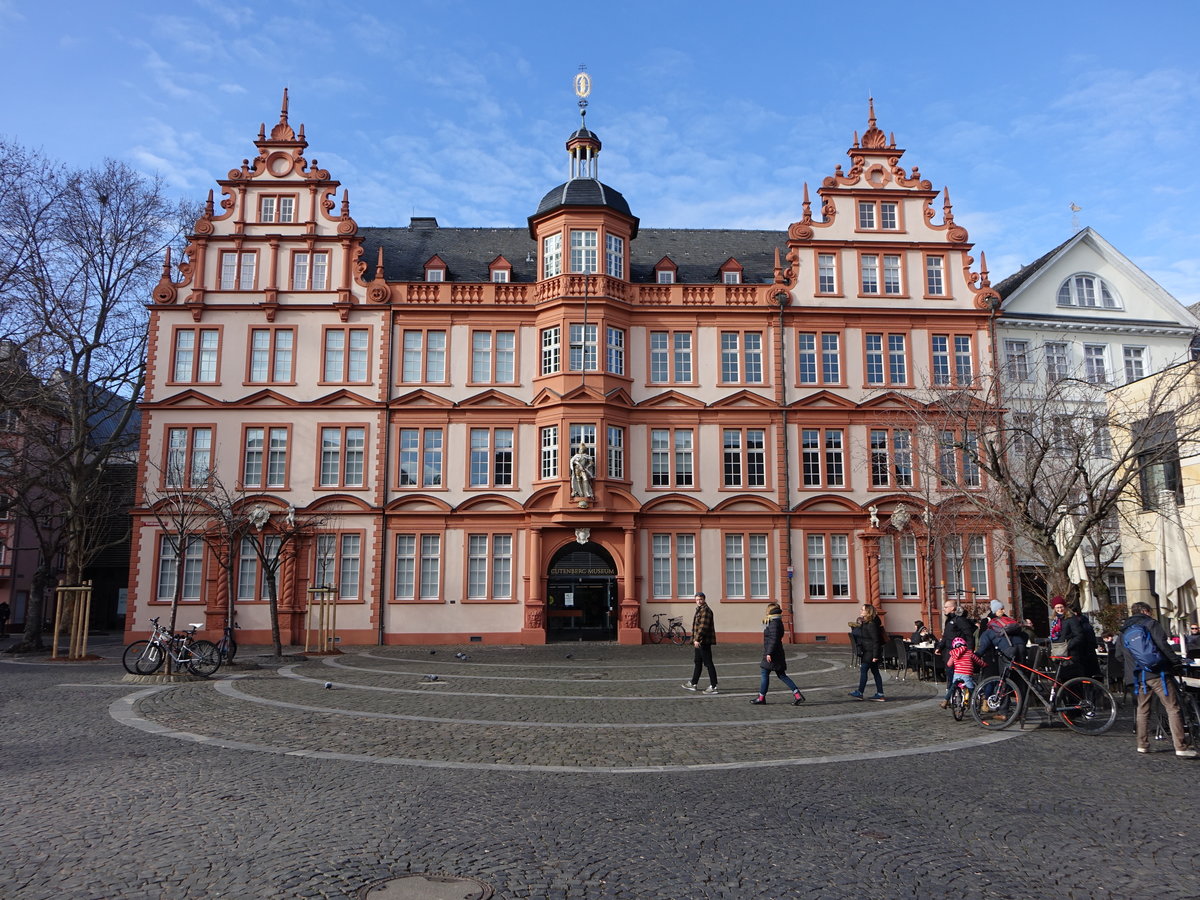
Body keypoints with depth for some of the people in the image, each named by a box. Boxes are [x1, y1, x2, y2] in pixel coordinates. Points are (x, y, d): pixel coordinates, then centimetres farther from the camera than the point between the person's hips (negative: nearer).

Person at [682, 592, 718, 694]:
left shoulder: (705, 610, -15)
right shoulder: (699, 610, 18)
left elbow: (703, 626, -24)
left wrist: (697, 639, -25)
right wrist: (695, 639, 25)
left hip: (704, 642, -11)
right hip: (700, 642, 11)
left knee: (708, 663, -7)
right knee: (697, 662, 18)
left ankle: (713, 686, -3)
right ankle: (693, 684, 28)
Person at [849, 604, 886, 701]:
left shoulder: (871, 624, -18)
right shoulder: (865, 623, 13)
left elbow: (876, 640, -20)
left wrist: (875, 655, -21)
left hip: (870, 652, -10)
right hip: (867, 651, 10)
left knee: (863, 670, -5)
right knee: (875, 671, 10)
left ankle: (860, 693, 1)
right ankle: (880, 694, 12)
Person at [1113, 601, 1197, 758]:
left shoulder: (1124, 631, 20)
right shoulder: (1150, 623, 3)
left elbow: (1119, 654, 19)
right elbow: (1163, 643, -11)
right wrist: (1176, 662, -6)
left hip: (1138, 677, 6)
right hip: (1157, 673, -6)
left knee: (1142, 710, 15)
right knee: (1173, 708, -5)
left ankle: (1142, 745, 17)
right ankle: (1181, 747, -10)